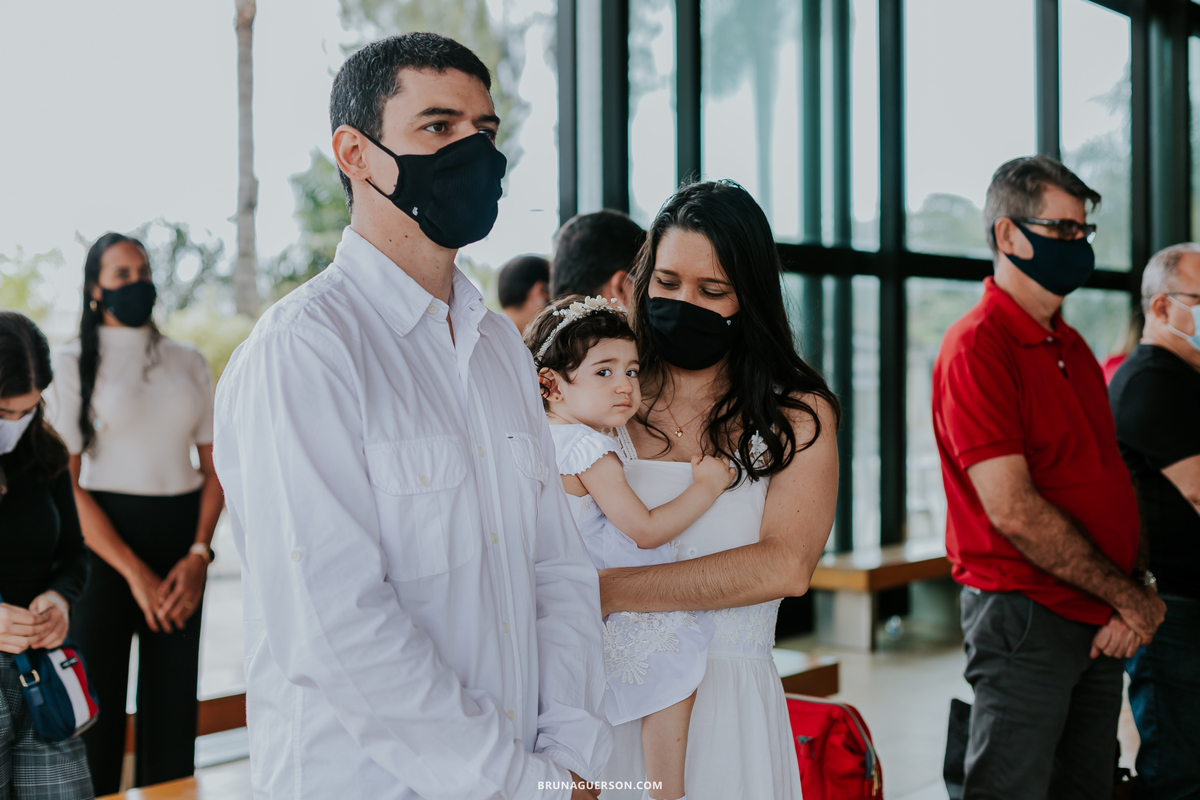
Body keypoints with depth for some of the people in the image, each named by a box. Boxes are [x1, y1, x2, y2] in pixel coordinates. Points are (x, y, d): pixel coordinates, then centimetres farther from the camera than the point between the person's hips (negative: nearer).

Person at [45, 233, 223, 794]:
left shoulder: (188, 363, 12)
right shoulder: (73, 364, 1)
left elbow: (214, 468, 10)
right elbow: (68, 482, -6)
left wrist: (198, 554, -5)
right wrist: (133, 570, -12)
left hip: (180, 539, 3)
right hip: (102, 542, -3)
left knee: (173, 703, 6)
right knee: (96, 702, -1)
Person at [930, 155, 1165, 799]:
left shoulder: (1072, 347, 14)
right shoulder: (976, 346, -14)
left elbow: (1111, 480, 13)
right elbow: (1013, 510, -20)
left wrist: (1132, 604, -2)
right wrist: (1131, 598, -12)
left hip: (1101, 625, 8)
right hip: (1024, 618, -8)